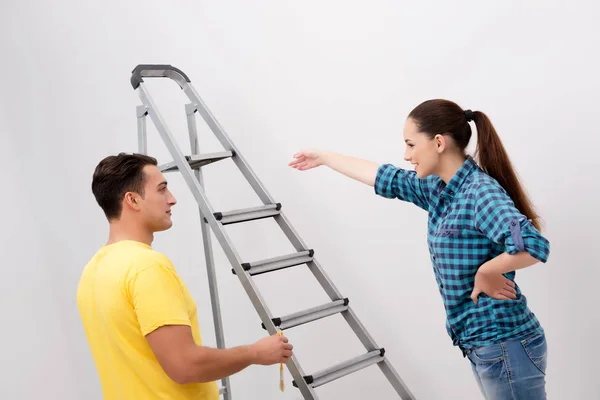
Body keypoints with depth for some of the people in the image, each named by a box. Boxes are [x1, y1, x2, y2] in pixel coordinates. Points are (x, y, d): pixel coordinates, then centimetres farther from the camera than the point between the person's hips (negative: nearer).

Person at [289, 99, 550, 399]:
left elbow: (533, 245, -35)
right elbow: (387, 179, 15)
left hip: (505, 345, -8)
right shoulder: (438, 190, 4)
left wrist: (485, 272, -20)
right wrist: (324, 157, 22)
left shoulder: (481, 192, -21)